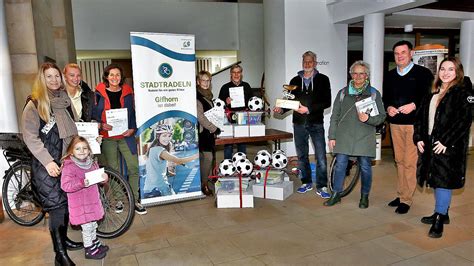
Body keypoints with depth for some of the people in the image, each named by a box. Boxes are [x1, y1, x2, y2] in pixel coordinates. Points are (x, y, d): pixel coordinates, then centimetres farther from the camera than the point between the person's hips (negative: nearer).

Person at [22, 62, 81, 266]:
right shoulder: (34, 104, -7)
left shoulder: (64, 99, 10)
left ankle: (63, 239, 28)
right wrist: (48, 161, -19)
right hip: (46, 163, -5)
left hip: (66, 159, 6)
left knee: (67, 201, 10)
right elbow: (30, 137, -12)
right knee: (56, 204, -7)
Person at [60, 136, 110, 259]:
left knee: (93, 224, 22)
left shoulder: (92, 164, 2)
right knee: (87, 227, 5)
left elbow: (98, 177, 15)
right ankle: (89, 250, 22)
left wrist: (104, 178, -7)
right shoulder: (69, 167, -18)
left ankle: (95, 243, 41)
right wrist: (81, 183, -35)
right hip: (80, 204, -7)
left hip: (92, 200, 7)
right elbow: (65, 186, -24)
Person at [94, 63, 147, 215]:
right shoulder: (100, 92, 2)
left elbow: (133, 112, 8)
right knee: (113, 170, 9)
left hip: (125, 136, 1)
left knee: (134, 167, -5)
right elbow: (95, 113, 5)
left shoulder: (127, 92, 6)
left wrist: (132, 128, -6)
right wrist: (101, 125, -14)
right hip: (107, 137, 0)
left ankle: (134, 199, 9)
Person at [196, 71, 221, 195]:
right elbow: (200, 116, -18)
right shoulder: (196, 96, -11)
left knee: (204, 158, 10)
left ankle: (204, 181, 17)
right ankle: (204, 184, 2)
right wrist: (214, 128, -15)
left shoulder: (208, 95, 18)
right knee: (208, 157, -9)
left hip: (209, 131, 8)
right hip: (202, 132, -8)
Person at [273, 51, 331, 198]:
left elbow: (327, 102, -6)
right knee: (302, 155, 11)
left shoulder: (322, 79, 2)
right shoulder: (295, 81, 13)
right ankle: (306, 183, 25)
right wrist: (282, 109, -5)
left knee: (321, 157, -6)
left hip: (316, 123, -3)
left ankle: (321, 187, 4)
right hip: (299, 124, 4)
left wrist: (309, 109, -18)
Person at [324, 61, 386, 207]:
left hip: (364, 138, -1)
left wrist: (368, 118, -16)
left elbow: (382, 117, 5)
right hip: (344, 136, 1)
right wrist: (332, 136, 3)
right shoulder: (343, 93, 10)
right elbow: (335, 116, 8)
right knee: (340, 165, 1)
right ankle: (336, 195, 15)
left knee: (365, 167, 4)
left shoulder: (374, 94, 6)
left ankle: (364, 196, 22)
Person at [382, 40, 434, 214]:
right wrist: (388, 108, -3)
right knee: (399, 161, 11)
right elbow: (385, 98, 17)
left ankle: (406, 199, 2)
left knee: (410, 162, -5)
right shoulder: (390, 76, 15)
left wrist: (414, 105, -19)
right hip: (395, 123, 5)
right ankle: (401, 194, 21)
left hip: (414, 123, -5)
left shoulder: (423, 73, 0)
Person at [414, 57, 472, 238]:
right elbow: (421, 116, 14)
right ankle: (442, 213, 29)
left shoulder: (463, 93, -6)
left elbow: (464, 121, -15)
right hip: (429, 144, 7)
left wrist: (445, 141, -20)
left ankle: (439, 220, 3)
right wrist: (419, 138, 3)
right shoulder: (432, 94, 14)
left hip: (448, 147, -7)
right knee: (436, 180, 14)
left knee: (443, 180, -5)